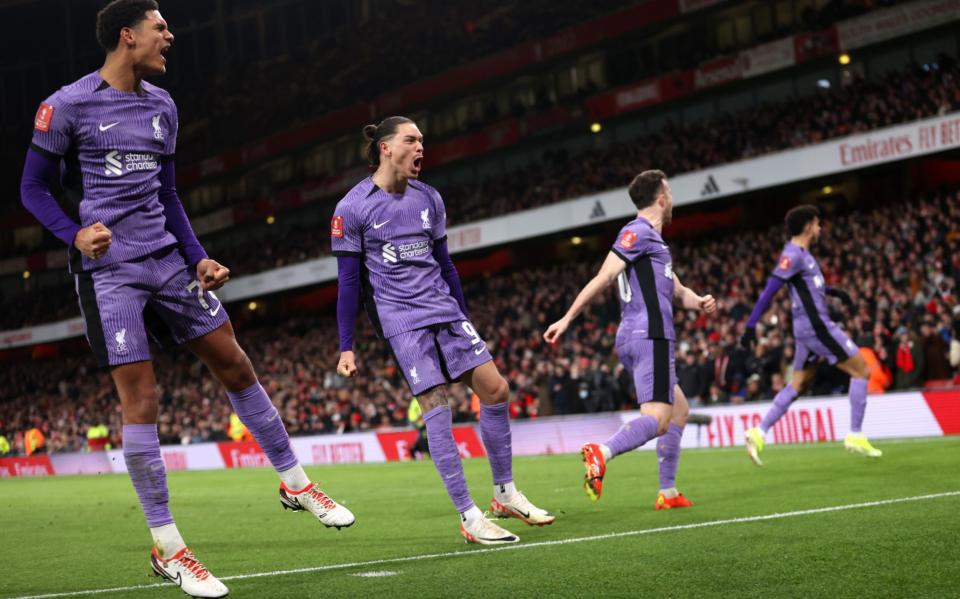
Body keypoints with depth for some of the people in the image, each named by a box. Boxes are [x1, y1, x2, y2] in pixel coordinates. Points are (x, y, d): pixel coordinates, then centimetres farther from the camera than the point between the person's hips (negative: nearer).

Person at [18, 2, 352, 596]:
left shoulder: (162, 106, 11)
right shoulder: (66, 105, -7)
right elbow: (34, 189, -2)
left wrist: (198, 257, 8)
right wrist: (76, 234, -18)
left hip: (166, 260, 6)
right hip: (108, 270, -6)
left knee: (235, 364, 8)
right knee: (141, 400, -8)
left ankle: (295, 482, 25)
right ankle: (167, 548, 0)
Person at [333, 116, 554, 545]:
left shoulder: (428, 199, 11)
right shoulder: (353, 209, -6)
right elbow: (348, 282, -4)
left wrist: (465, 321, 21)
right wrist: (346, 348, -6)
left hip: (446, 312, 6)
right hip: (401, 321, -6)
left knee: (495, 388, -1)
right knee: (437, 407, -12)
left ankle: (505, 494, 15)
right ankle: (469, 518, -8)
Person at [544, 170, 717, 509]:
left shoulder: (652, 239, 26)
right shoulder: (638, 231, -5)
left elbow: (676, 291, 26)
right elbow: (604, 277, -12)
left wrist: (699, 302, 4)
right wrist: (568, 319, -17)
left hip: (635, 338, 10)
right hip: (650, 336, -10)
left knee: (679, 409, 18)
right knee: (657, 419, -20)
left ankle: (668, 492, 16)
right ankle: (602, 452, -41)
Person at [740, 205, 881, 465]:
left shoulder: (802, 253, 15)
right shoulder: (793, 254, -15)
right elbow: (770, 290, -20)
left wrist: (833, 291, 26)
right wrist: (751, 325, -23)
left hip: (806, 328, 10)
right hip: (816, 326, -10)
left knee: (797, 385, 10)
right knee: (860, 370, -1)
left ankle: (758, 433, 4)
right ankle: (856, 436, 0)